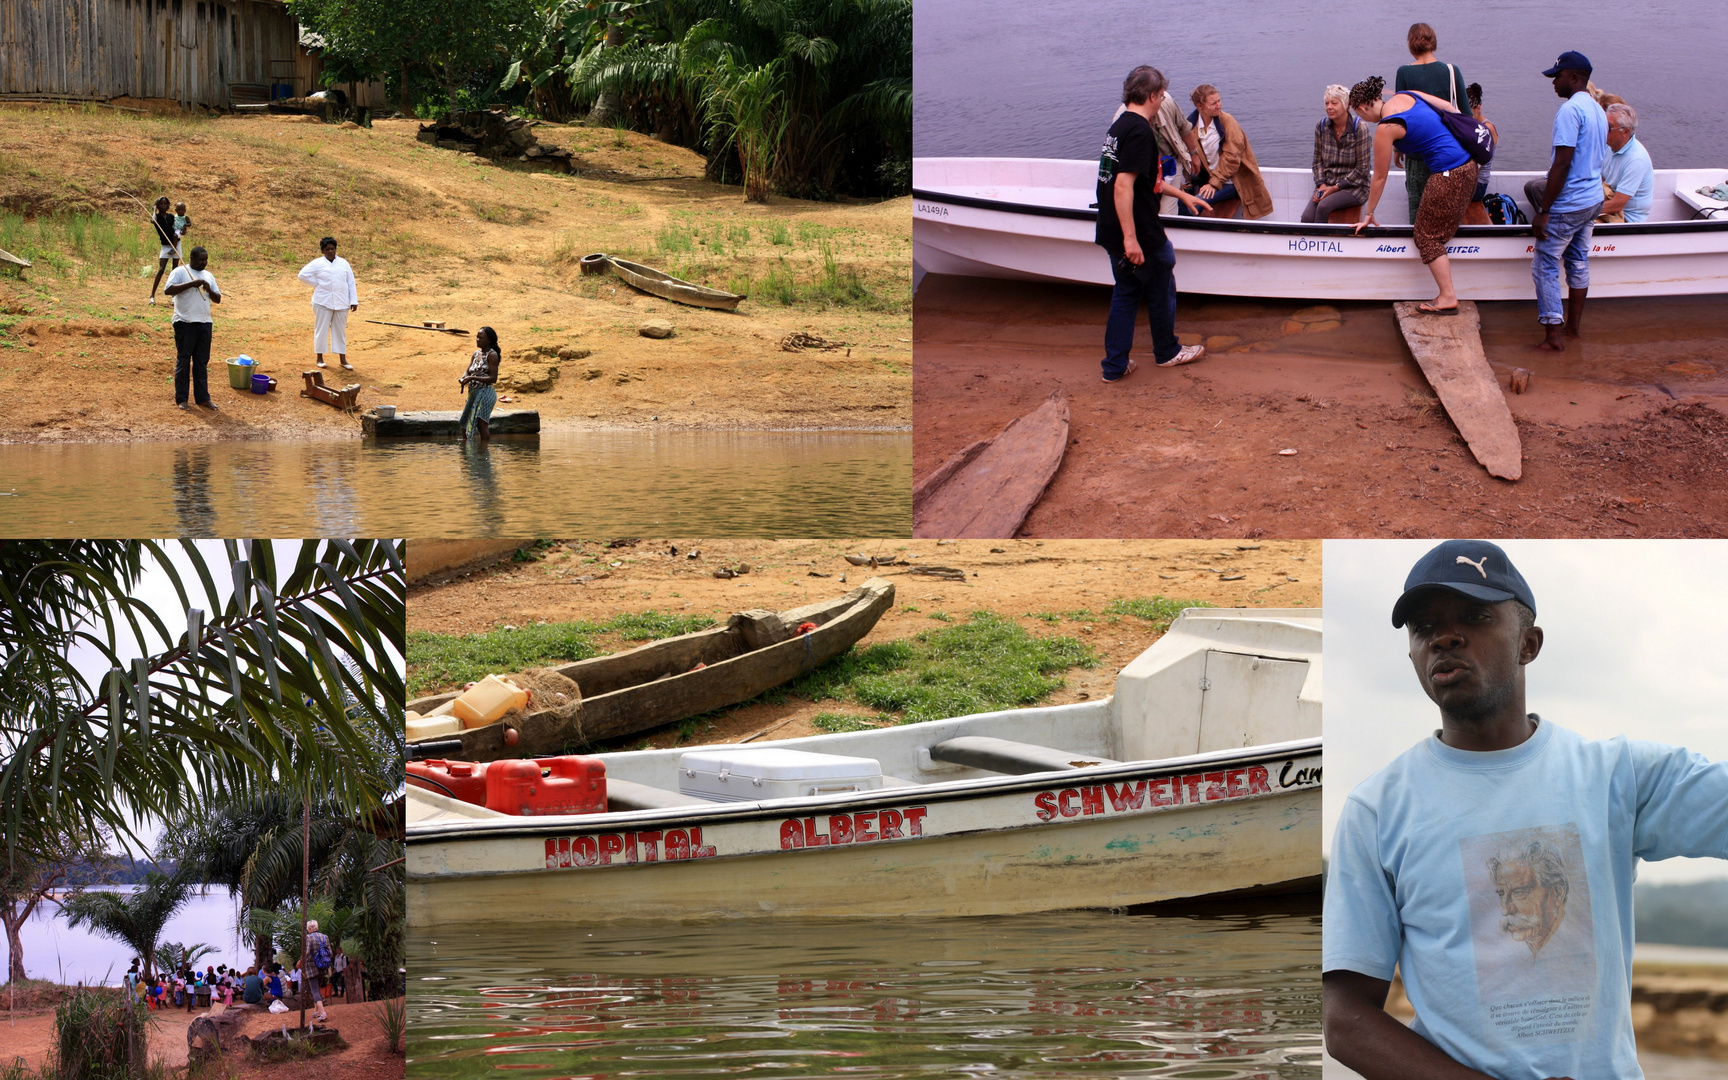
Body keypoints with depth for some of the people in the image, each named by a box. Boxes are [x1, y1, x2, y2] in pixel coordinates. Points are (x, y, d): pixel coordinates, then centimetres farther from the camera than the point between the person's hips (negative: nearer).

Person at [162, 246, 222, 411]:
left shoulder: (208, 276, 16)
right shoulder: (180, 272, -2)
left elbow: (218, 299, 16)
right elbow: (168, 290, -15)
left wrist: (209, 290, -6)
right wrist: (190, 284, -20)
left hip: (204, 323, 6)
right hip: (185, 323, -5)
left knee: (202, 362, 9)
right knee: (183, 361, 0)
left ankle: (202, 397, 15)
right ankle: (181, 398, 5)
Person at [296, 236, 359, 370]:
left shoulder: (343, 263, 9)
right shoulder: (317, 264, -1)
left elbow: (351, 283, 9)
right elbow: (303, 275, -5)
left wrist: (354, 301, 2)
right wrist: (317, 284, -5)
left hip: (341, 303, 3)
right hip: (323, 302, -3)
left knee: (340, 330, 8)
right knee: (321, 329, 1)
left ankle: (343, 359, 13)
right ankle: (320, 358, 10)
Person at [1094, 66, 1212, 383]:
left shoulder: (1119, 127, 12)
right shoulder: (1139, 131, -20)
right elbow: (1124, 185, -28)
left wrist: (1181, 194, 36)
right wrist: (1130, 238, -29)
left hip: (1114, 235, 9)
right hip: (1141, 236, -9)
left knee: (1125, 294, 15)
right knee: (1161, 291, 12)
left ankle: (1115, 366, 14)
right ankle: (1167, 352, 30)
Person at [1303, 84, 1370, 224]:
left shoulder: (1359, 128, -11)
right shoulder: (1321, 127, 4)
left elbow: (1362, 169, -9)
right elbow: (1318, 161, 11)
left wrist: (1336, 188, -13)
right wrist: (1321, 185, -7)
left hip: (1353, 187, -4)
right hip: (1327, 185, 4)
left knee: (1324, 206, -33)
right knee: (1306, 217, -24)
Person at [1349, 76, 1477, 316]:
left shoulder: (1385, 129, -12)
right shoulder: (1406, 96, 9)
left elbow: (1379, 177, -3)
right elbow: (1448, 108, 14)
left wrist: (1369, 214, 9)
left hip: (1448, 175, -9)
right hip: (1468, 164, 9)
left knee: (1428, 237, 2)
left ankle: (1448, 298, -1)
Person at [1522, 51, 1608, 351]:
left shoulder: (1570, 110, -18)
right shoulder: (1598, 111, 11)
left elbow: (1562, 163, -23)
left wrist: (1544, 211, -20)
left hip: (1568, 204, -9)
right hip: (1593, 201, 9)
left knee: (1545, 266, -2)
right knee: (1579, 262, 20)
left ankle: (1553, 336, -2)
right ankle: (1575, 323, 31)